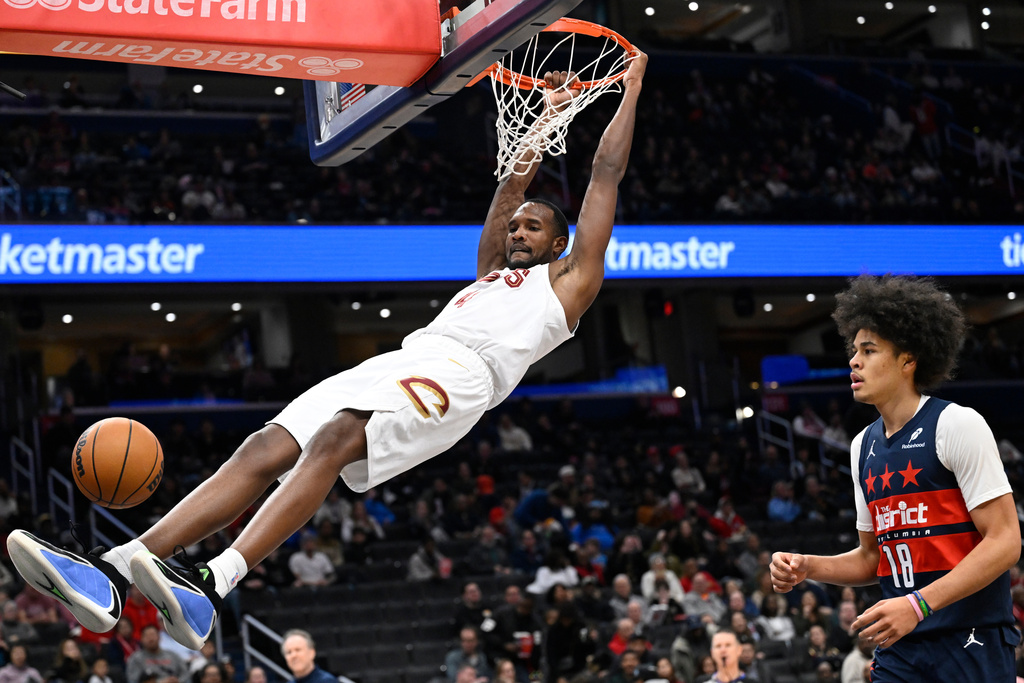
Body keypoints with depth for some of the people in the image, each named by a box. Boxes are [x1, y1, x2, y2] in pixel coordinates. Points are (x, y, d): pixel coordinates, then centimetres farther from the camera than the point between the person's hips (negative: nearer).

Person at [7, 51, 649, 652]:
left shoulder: (567, 278, 23)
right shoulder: (492, 272, 40)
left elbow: (607, 172, 26)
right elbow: (516, 179, 50)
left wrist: (632, 84, 33)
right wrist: (551, 112, 58)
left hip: (463, 370, -7)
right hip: (400, 358, 7)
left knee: (335, 438, -34)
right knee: (264, 449, -15)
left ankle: (215, 584, -50)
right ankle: (114, 569, -31)